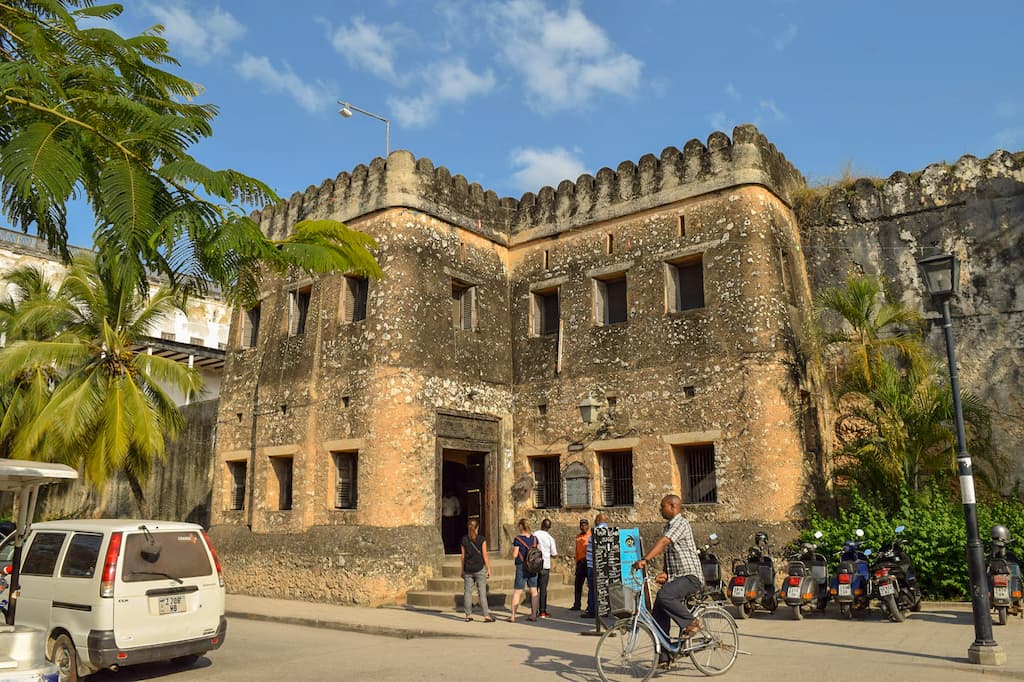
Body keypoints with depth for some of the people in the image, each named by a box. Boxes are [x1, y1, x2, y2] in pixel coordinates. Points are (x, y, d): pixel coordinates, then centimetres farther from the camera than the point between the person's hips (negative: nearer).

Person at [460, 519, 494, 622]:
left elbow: (463, 556, 5)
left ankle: (468, 615, 12)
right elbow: (484, 555, -5)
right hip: (479, 568, -2)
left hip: (468, 569, 3)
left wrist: (462, 570, 13)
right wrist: (488, 569, 2)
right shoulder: (482, 539, -5)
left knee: (467, 592, 9)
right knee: (482, 593, -1)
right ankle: (486, 616, -3)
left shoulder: (464, 539, 3)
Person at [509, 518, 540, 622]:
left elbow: (514, 555, -11)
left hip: (521, 567, -5)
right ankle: (534, 614, 14)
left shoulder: (518, 539, -12)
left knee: (517, 591, 1)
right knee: (533, 590, 11)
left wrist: (513, 549, 7)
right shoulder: (534, 538, 3)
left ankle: (513, 616, 3)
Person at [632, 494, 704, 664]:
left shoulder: (681, 523, -13)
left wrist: (645, 560, -38)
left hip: (690, 576, -9)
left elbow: (663, 542, -27)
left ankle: (691, 622, -13)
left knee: (664, 596, -33)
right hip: (675, 577, 9)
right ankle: (664, 658, 9)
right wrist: (665, 573, 11)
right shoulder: (668, 526, 18)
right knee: (658, 616, 1)